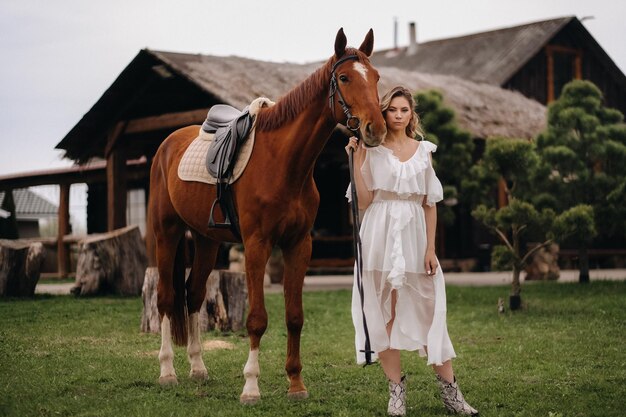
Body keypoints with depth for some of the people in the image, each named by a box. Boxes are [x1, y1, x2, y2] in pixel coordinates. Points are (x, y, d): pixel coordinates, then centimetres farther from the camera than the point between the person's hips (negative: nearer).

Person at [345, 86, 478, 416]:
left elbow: (430, 203, 7)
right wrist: (356, 159, -10)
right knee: (384, 312, 2)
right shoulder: (372, 150, 3)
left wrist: (430, 248, 0)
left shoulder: (423, 150, 9)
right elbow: (364, 201, -5)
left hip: (414, 234, 2)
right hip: (380, 235, -1)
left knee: (428, 310, 3)